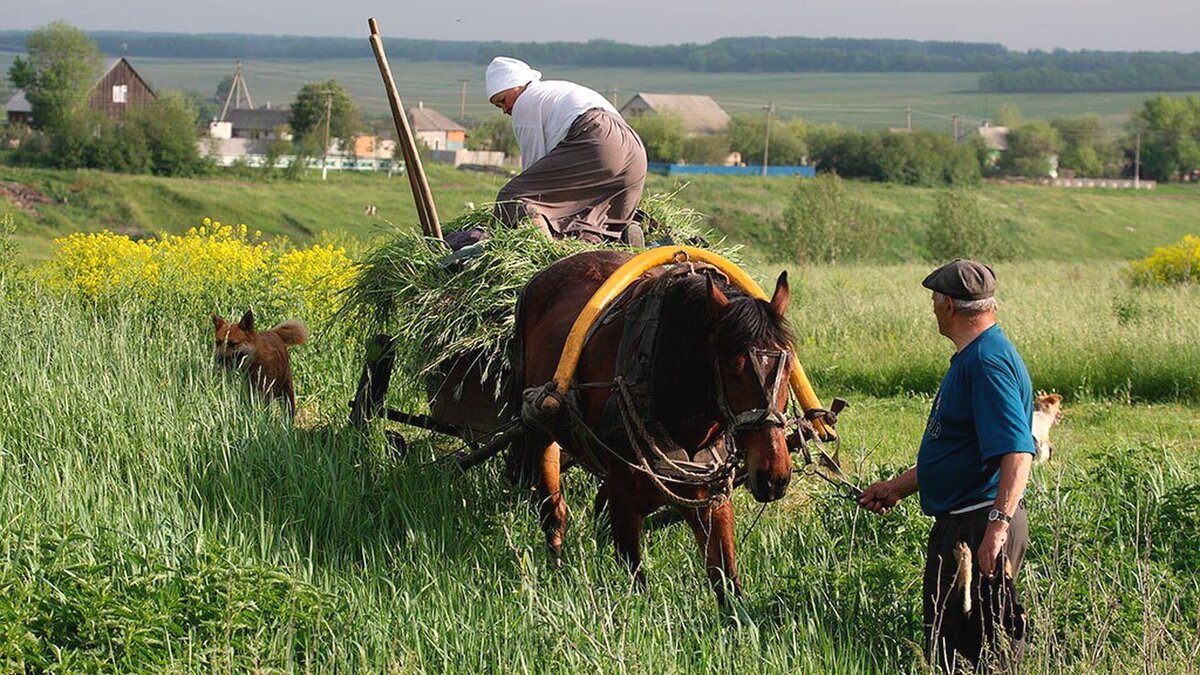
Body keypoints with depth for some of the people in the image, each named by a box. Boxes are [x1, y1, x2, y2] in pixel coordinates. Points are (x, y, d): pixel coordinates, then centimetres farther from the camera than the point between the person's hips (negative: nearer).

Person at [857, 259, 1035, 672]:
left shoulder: (988, 361, -18)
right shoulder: (969, 358, 17)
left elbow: (1017, 452, -28)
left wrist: (998, 525, -35)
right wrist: (896, 488, 30)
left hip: (979, 528, -11)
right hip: (954, 525, 11)